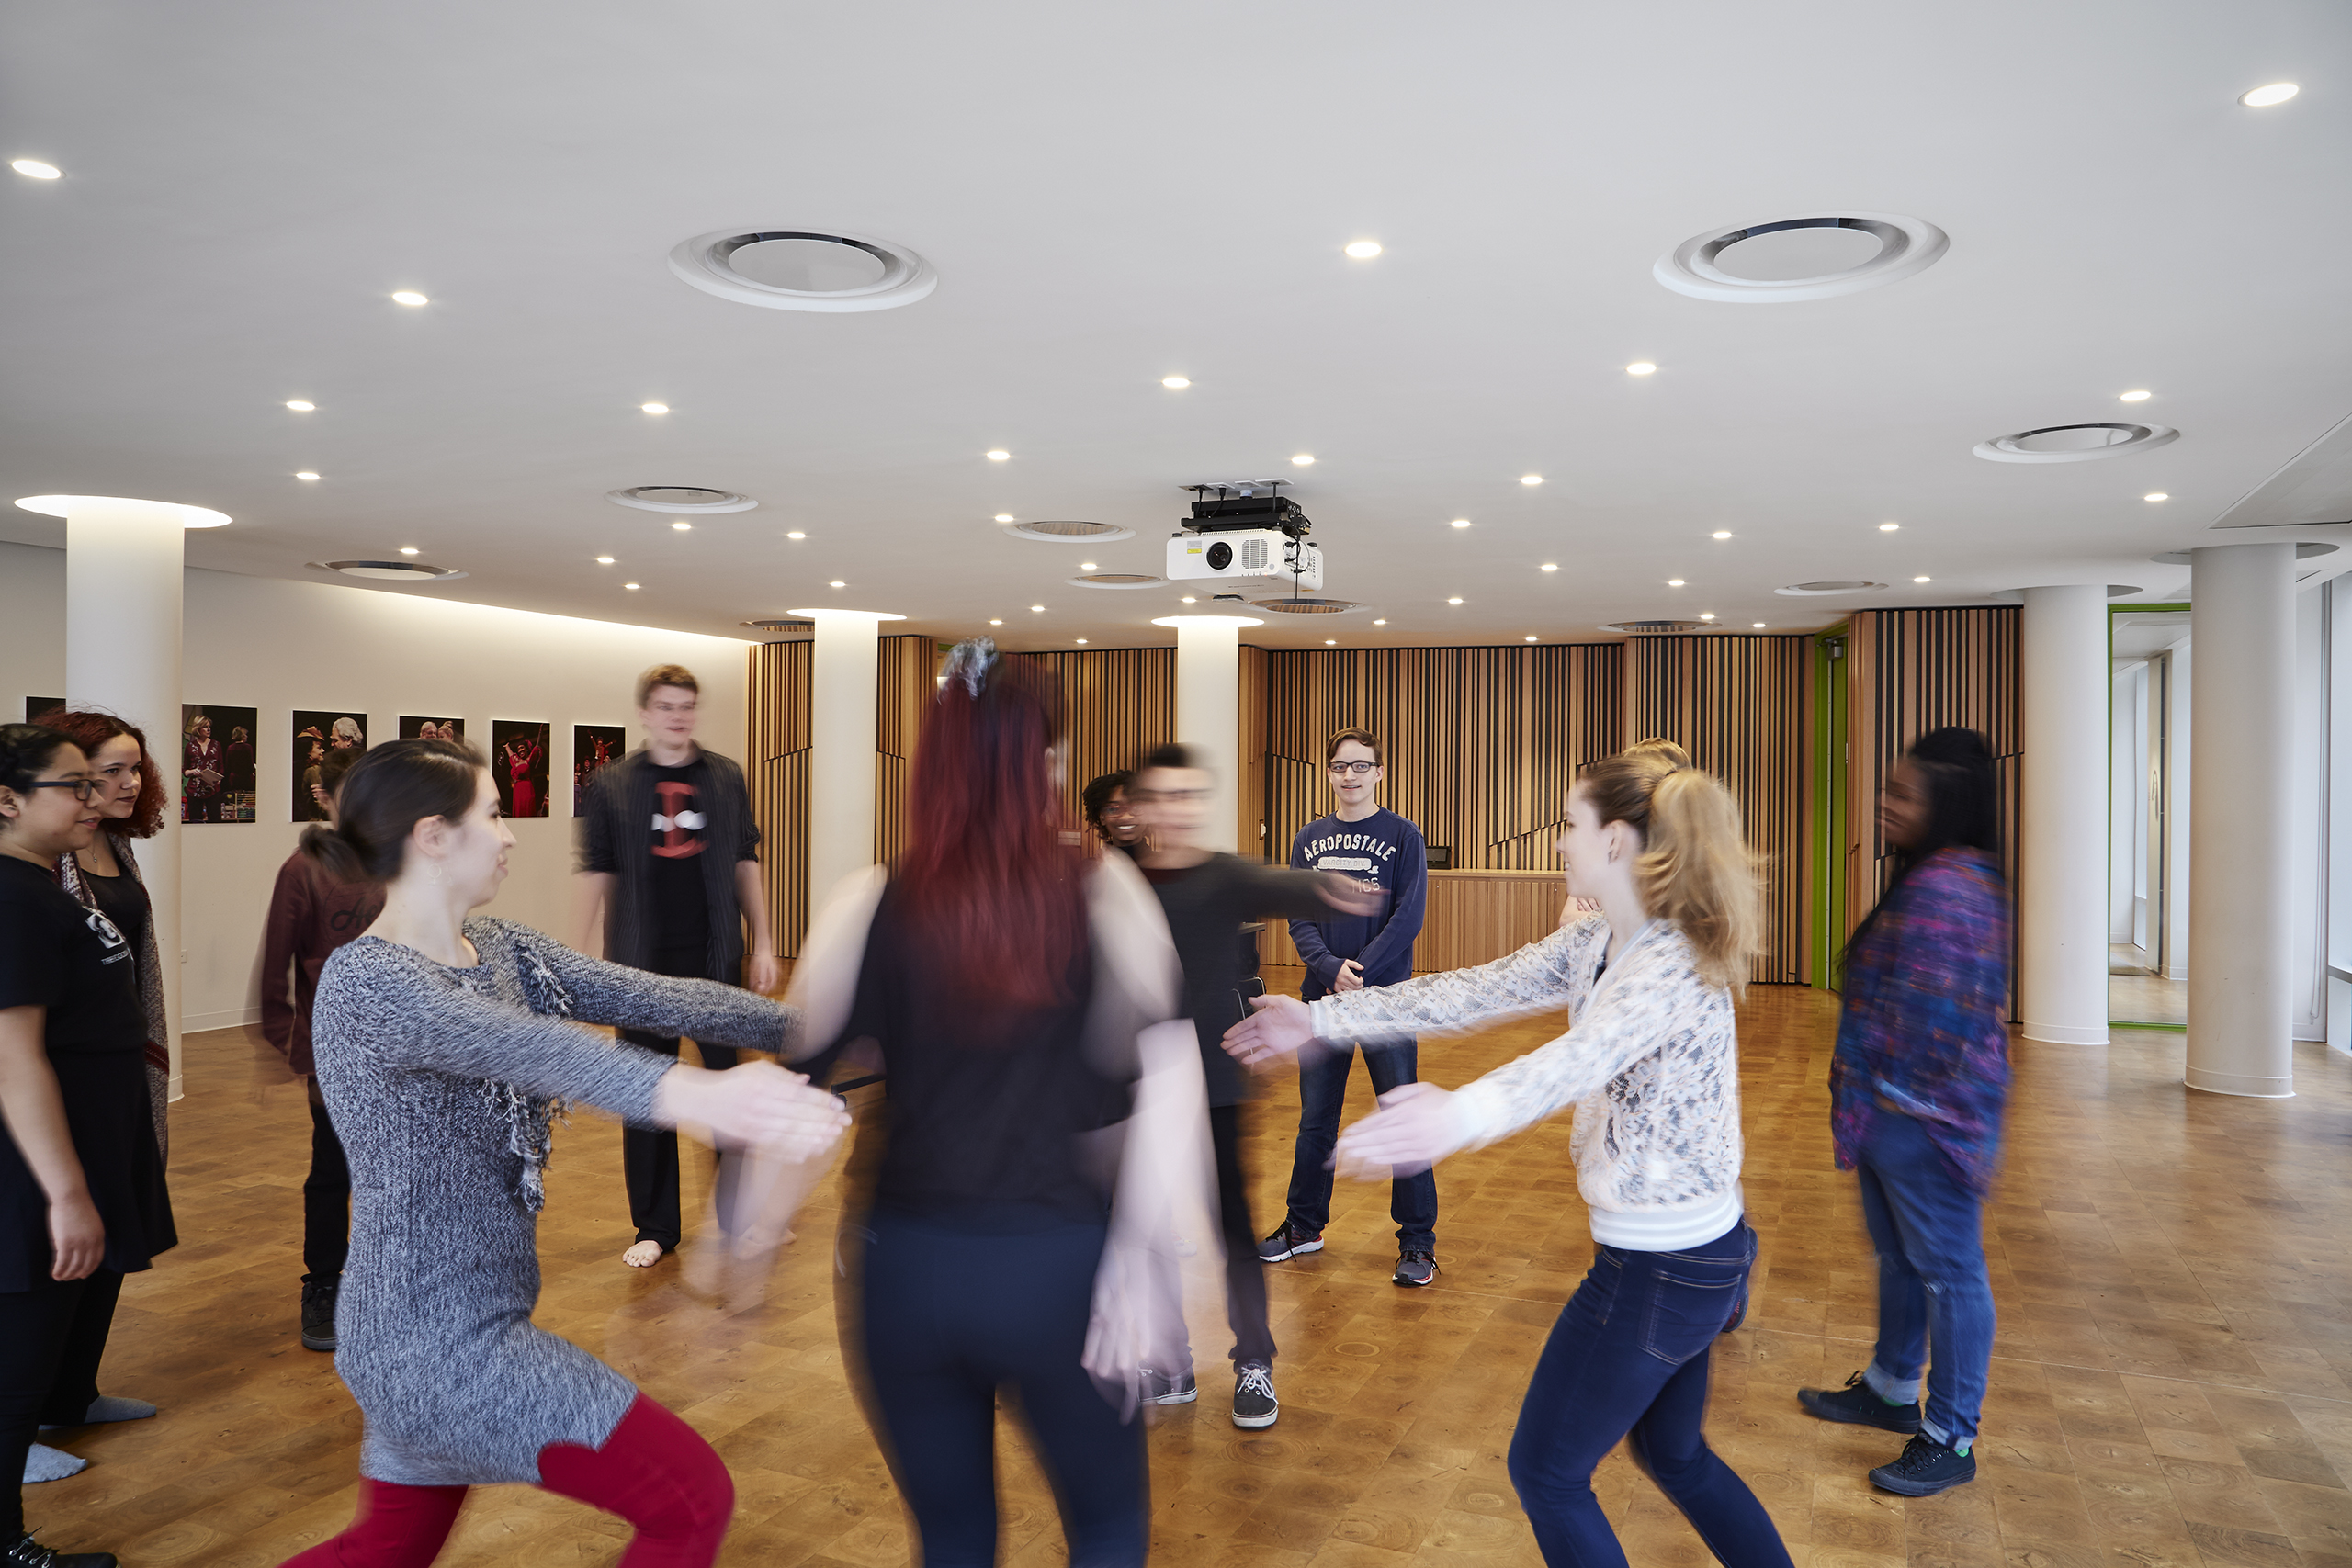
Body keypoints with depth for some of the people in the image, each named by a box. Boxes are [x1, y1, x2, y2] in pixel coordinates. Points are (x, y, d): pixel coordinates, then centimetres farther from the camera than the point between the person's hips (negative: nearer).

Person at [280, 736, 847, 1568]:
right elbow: (521, 1047, -42)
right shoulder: (363, 981, -22)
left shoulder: (502, 949, 5)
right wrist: (692, 1095, -59)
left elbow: (653, 998, 0)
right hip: (441, 1341, -9)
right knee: (694, 1500, -3)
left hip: (463, 1321, 9)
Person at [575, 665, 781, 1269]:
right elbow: (596, 874, 3)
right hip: (643, 961, -1)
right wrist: (582, 959, -1)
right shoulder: (611, 785, 1)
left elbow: (745, 864, 9)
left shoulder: (725, 778, 5)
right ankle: (656, 1225, 18)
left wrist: (764, 944, 5)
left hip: (715, 955, 1)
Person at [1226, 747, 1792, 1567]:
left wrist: (1463, 1114, -64)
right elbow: (1477, 991, 3)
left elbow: (1583, 1057, -45)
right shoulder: (1596, 943, 3)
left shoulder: (1674, 962, -26)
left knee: (1546, 1471, 8)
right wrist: (1323, 1018, 2)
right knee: (1674, 1453, 26)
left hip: (1661, 1267, -9)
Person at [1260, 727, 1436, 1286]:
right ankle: (1304, 1225, 28)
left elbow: (1408, 917, -10)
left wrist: (1360, 973, -18)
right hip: (1322, 996, 4)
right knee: (1315, 1119, 13)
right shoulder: (1309, 840, 9)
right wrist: (1331, 967, -15)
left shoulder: (1402, 836, -2)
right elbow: (1298, 919, 3)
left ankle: (1418, 1240, 13)